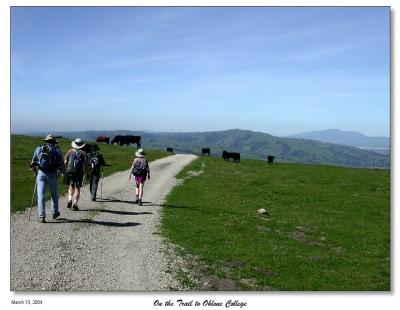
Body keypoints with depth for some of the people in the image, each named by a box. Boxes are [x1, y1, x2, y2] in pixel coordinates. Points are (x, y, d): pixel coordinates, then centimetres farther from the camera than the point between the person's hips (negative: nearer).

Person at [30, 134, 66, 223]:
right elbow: (62, 165, 0)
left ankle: (42, 216, -4)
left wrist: (35, 172, 29)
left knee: (41, 195, 2)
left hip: (41, 174, 0)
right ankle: (55, 213, 28)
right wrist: (64, 175, 11)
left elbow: (32, 164, 14)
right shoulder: (56, 150, 5)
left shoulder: (38, 149, 10)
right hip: (52, 175, 0)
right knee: (54, 194, 17)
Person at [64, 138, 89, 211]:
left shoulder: (70, 151, 9)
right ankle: (75, 203, -5)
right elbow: (86, 164, -3)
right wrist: (87, 173, 4)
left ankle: (70, 200, -1)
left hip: (70, 171, 2)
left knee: (71, 186, 17)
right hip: (79, 172, -2)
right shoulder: (83, 153, 3)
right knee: (77, 188, 4)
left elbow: (65, 162, 5)